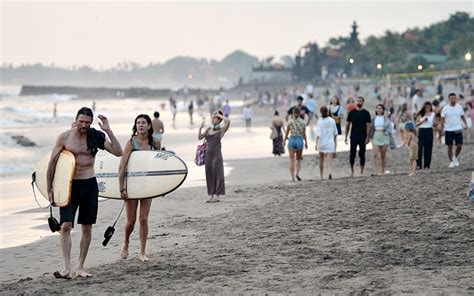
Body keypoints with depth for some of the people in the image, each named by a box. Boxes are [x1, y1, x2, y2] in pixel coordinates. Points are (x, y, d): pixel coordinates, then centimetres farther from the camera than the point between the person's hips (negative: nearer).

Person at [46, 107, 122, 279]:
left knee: (87, 228, 6)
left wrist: (108, 131, -14)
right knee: (65, 226, -14)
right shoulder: (64, 137, -5)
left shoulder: (96, 137, 1)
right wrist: (49, 189, 0)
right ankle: (67, 268, -15)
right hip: (69, 185, -2)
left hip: (89, 185, 2)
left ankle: (80, 267, 16)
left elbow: (118, 152, -4)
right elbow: (52, 163, 0)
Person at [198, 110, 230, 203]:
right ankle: (210, 195, 14)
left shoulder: (221, 129, -4)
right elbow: (200, 137, 8)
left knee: (217, 174, -2)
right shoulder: (208, 129, 11)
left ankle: (217, 196, 2)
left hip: (217, 154, -5)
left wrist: (219, 115, -9)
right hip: (208, 154, 5)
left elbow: (228, 121, -20)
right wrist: (200, 127, -4)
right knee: (209, 175, 7)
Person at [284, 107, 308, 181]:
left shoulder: (290, 121, -4)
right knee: (298, 159, 17)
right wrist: (306, 142, 11)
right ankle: (297, 173, -5)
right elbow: (304, 134, 1)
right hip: (300, 140, 1)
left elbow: (287, 132, 1)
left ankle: (293, 177, -1)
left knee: (292, 160, 4)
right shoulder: (302, 122, -2)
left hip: (292, 140, -1)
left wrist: (284, 140, 15)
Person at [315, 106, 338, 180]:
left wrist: (316, 143, -13)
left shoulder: (320, 121, -8)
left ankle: (321, 176, 21)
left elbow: (318, 134, -14)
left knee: (321, 160, 14)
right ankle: (330, 172, -33)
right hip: (330, 143, 1)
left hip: (321, 143, -1)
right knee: (330, 159, -7)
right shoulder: (332, 121, 0)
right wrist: (335, 142, 22)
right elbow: (335, 133, 9)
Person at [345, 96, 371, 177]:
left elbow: (368, 126, -2)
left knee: (362, 154, 1)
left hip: (362, 137, -1)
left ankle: (362, 172, 7)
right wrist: (346, 136, 4)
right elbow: (348, 124, 8)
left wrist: (367, 137, -10)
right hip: (353, 137, 1)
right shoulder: (352, 113, 4)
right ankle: (352, 171, 15)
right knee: (352, 154, 3)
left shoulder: (366, 113, 0)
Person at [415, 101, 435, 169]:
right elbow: (417, 124, 2)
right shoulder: (420, 114, 5)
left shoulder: (432, 114, 7)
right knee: (420, 147, -9)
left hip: (429, 130, 1)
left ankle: (427, 165, 7)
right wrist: (422, 121, -10)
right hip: (421, 130, -1)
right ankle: (418, 164, -9)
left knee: (428, 148, 1)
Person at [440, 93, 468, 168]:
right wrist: (442, 129, -5)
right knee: (450, 147, 3)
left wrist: (465, 124, -2)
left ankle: (455, 158, 22)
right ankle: (451, 162, 13)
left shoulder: (459, 107, 3)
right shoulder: (445, 108, -3)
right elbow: (442, 119, 0)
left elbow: (462, 116, 12)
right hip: (448, 130, -1)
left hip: (458, 130, 1)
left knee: (459, 146, -3)